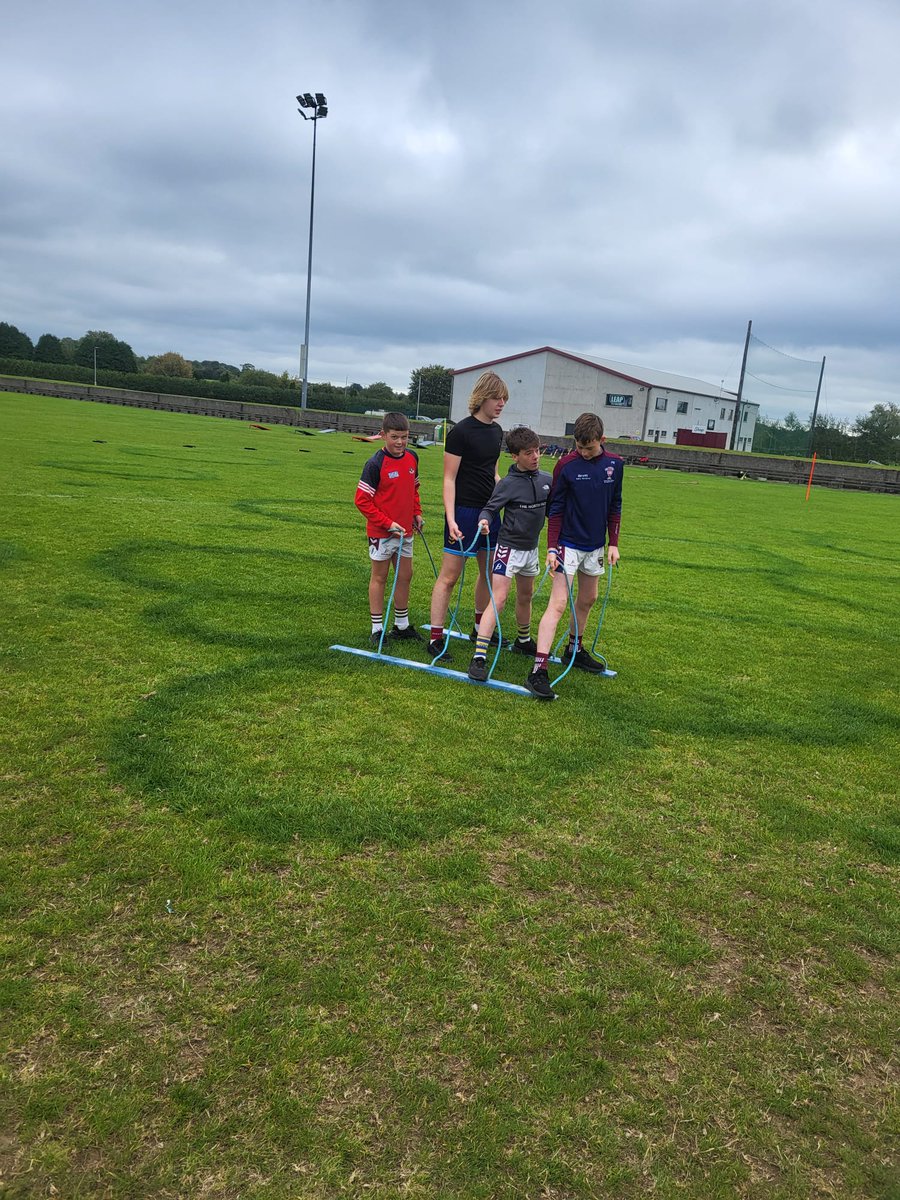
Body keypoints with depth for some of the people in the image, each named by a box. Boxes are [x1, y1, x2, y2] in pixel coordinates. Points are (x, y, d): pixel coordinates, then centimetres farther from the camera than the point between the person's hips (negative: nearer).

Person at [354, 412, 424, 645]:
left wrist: (417, 513, 9)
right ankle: (377, 629, 15)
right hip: (381, 532, -6)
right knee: (379, 577, 5)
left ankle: (402, 625, 27)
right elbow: (362, 500, -15)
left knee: (405, 576, 13)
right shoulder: (376, 463, -16)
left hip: (405, 531, 6)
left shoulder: (412, 458, 3)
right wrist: (388, 523, -18)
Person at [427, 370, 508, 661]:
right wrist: (450, 519, -21)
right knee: (449, 575, -4)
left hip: (490, 510, 8)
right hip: (464, 511, -8)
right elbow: (449, 479, -14)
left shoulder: (497, 431, 11)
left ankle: (480, 629, 30)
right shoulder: (461, 431, -13)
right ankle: (435, 638, 2)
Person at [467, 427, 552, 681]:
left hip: (531, 548, 6)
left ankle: (523, 641, 44)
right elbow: (490, 508, -17)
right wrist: (484, 520, -38)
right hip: (509, 547, -6)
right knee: (499, 598, -15)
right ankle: (479, 657, -17)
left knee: (525, 597, 22)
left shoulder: (546, 479, 3)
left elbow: (550, 509, 15)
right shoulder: (508, 483, -14)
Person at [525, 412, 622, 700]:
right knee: (558, 605, -13)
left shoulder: (614, 464, 1)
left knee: (588, 600, 18)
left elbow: (614, 506, 10)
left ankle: (574, 649, 39)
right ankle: (538, 671, -17)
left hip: (595, 546, 6)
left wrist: (613, 543, 7)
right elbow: (555, 510, -8)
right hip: (568, 545, -6)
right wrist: (552, 547, -13)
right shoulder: (566, 465, -12)